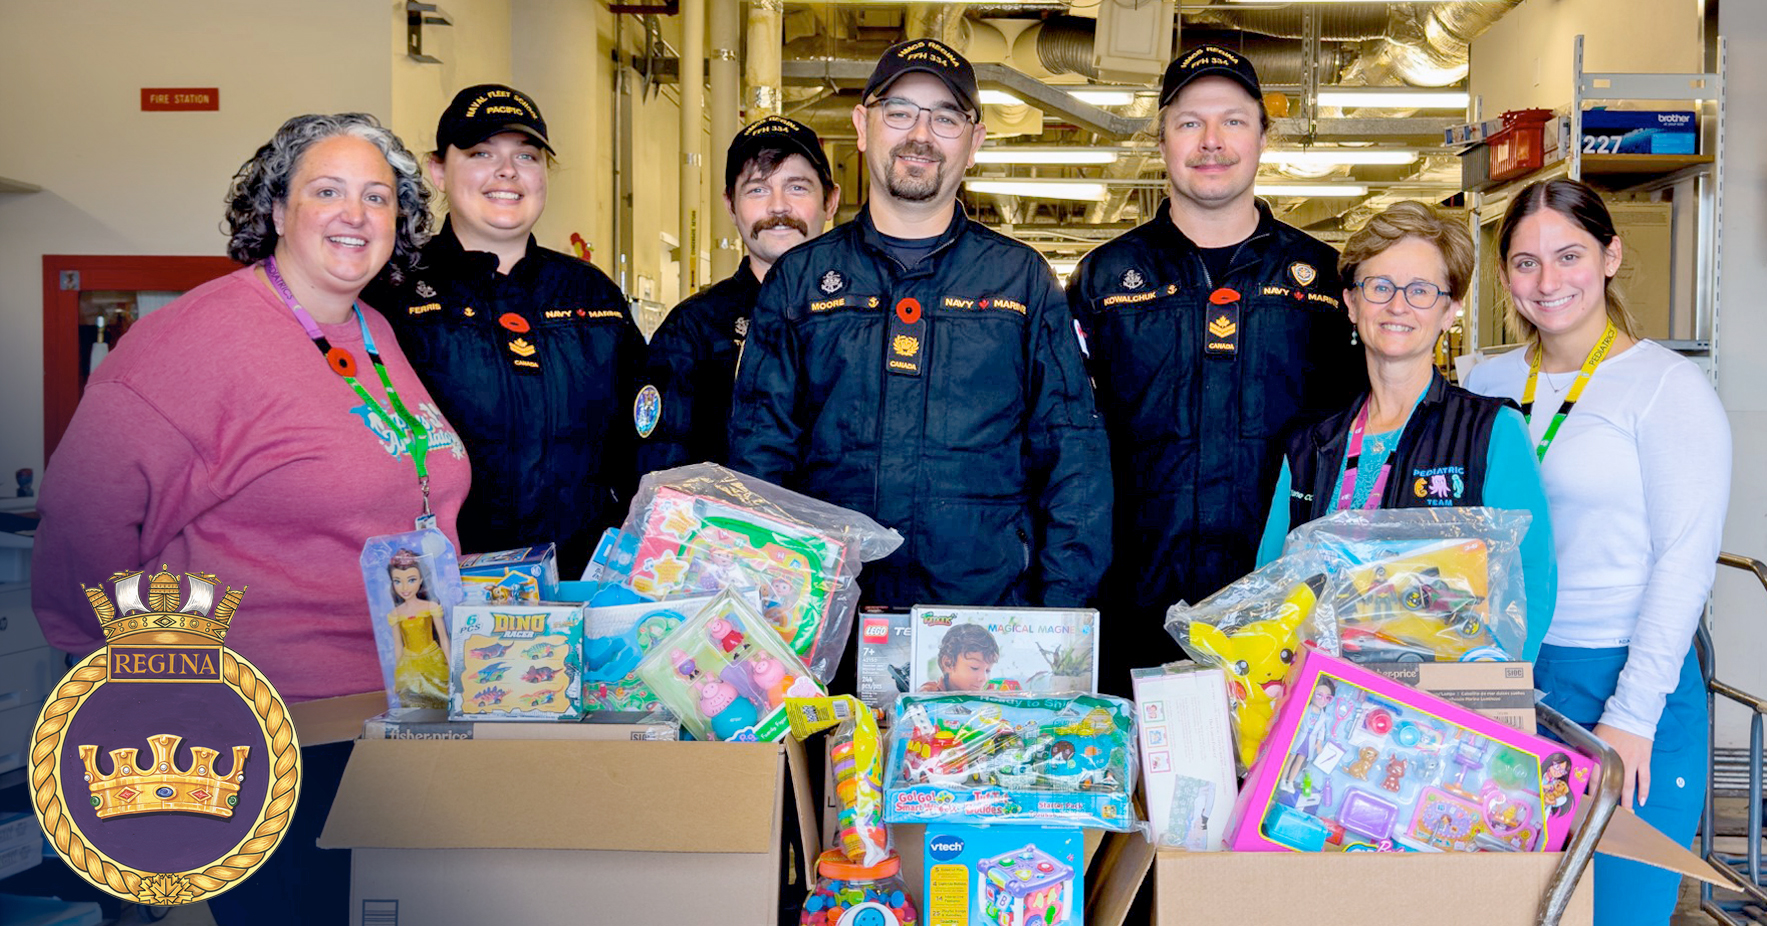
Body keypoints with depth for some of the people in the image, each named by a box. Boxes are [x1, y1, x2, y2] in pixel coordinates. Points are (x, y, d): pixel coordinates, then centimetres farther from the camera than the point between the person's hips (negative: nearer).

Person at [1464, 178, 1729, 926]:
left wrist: (1632, 716, -14)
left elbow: (1685, 562, -10)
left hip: (1622, 682, -4)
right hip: (1502, 685, 4)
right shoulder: (1490, 384, 9)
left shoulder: (1666, 386, -5)